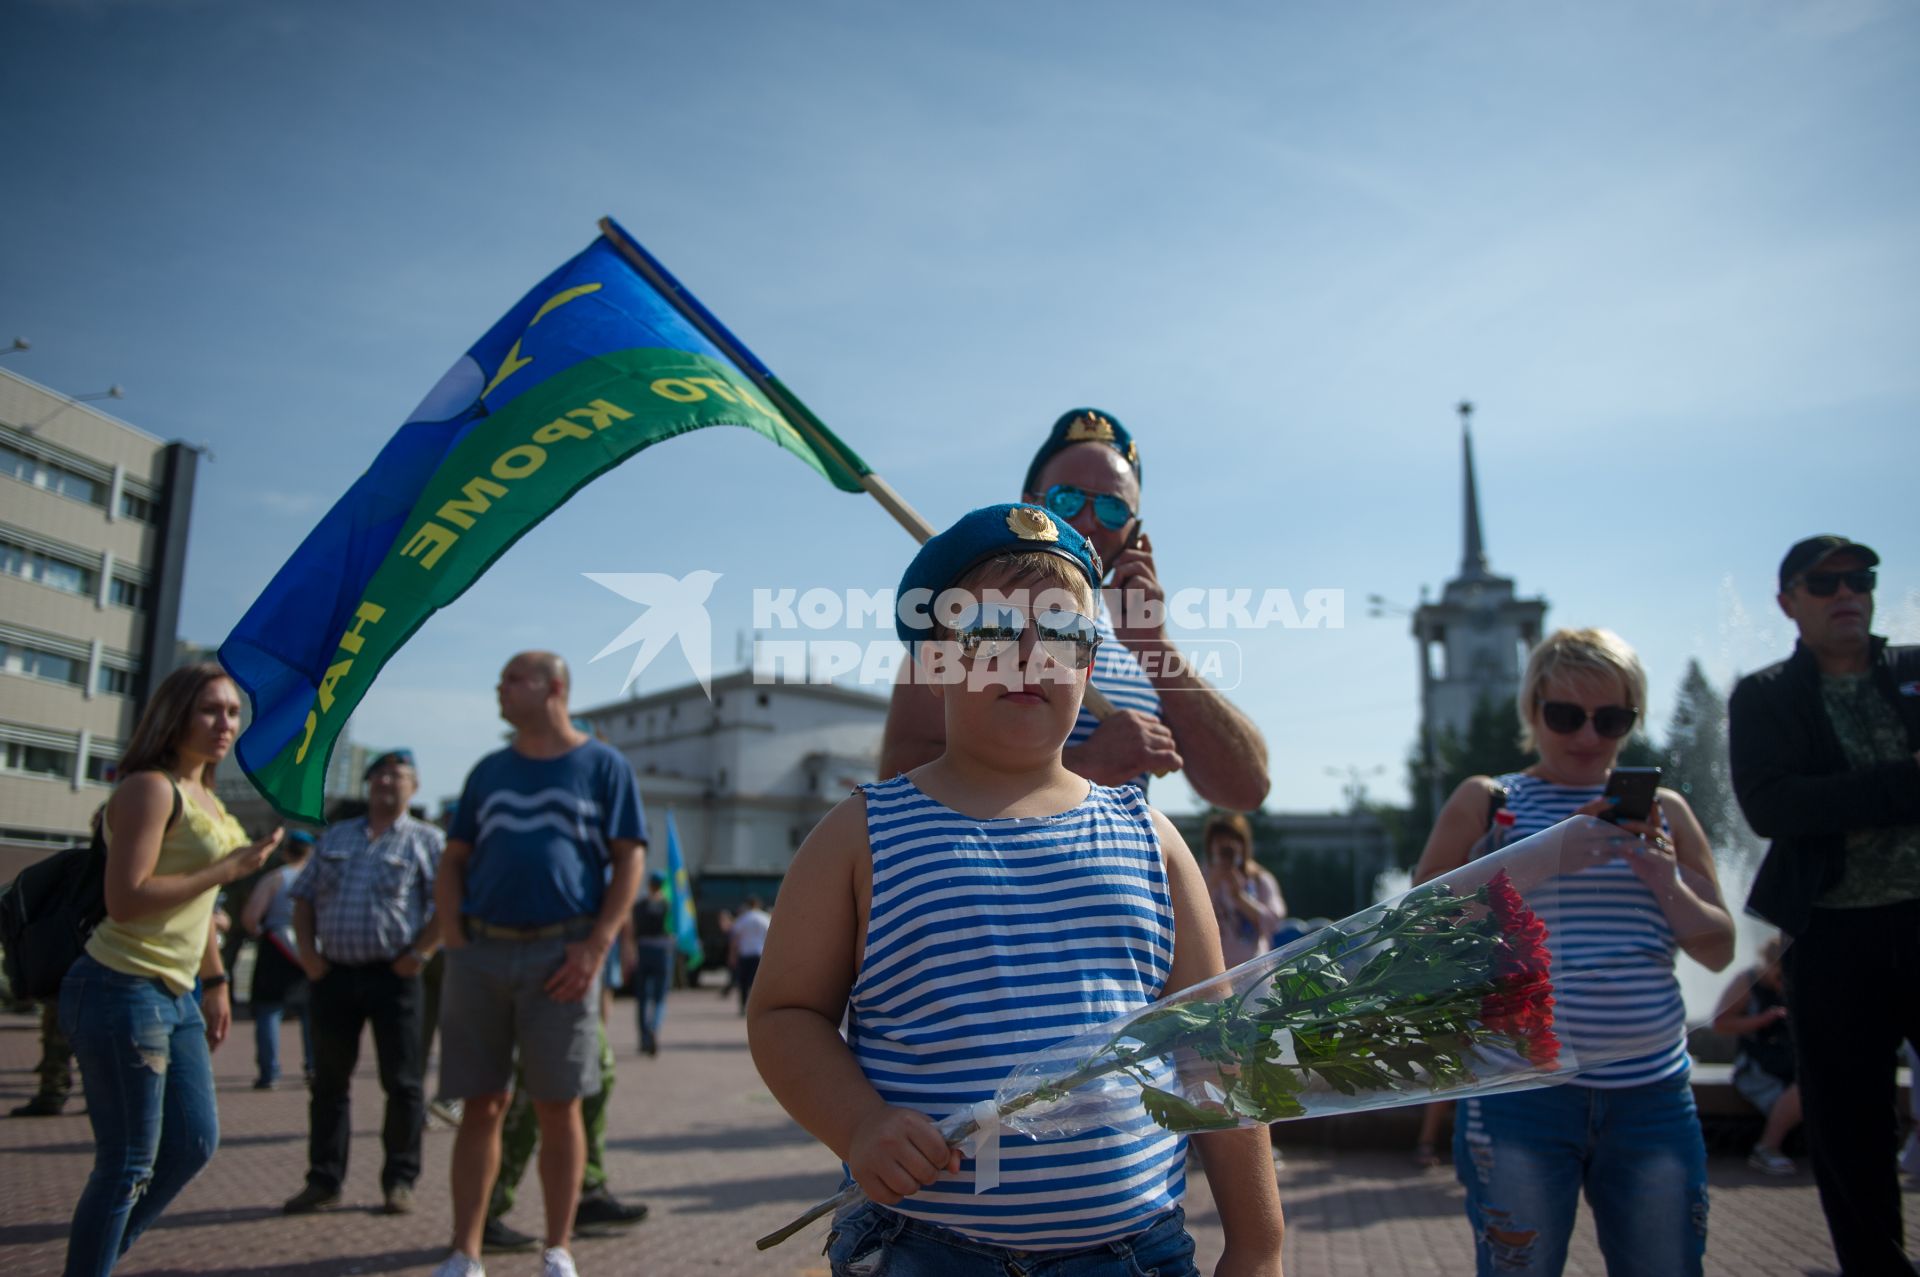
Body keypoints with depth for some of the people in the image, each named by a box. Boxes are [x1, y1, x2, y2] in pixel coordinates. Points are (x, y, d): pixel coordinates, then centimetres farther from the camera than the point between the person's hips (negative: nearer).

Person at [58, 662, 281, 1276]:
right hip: (122, 990, -10)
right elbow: (126, 899, -24)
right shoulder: (150, 787, -15)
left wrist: (215, 982, 22)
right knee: (128, 1165, 0)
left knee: (195, 1142, 15)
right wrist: (229, 868, -19)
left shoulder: (205, 797, 14)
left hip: (175, 995, 10)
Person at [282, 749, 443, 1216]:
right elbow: (304, 897, 15)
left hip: (392, 974, -4)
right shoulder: (335, 836, 16)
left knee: (401, 1082, 1)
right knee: (329, 1081, 9)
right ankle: (324, 1180, 19)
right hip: (334, 973, 4)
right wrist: (307, 950, 3)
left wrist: (419, 953, -14)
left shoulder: (427, 840, 2)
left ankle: (400, 1181, 11)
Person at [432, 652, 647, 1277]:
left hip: (560, 955, -3)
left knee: (558, 1108, 2)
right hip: (478, 954, 3)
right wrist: (454, 938, 1)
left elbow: (630, 859, -1)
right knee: (481, 1106, 6)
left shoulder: (602, 765, 4)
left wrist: (595, 947, -11)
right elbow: (453, 861, 16)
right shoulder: (489, 770, 15)